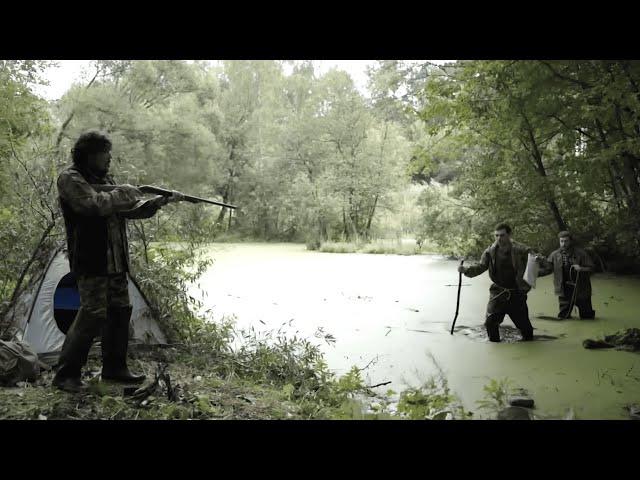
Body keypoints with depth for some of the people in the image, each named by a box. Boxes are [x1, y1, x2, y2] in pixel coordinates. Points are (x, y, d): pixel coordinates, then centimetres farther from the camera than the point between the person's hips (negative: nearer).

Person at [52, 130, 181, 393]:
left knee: (120, 311, 11)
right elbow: (94, 205, -25)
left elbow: (132, 211, 15)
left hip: (115, 262, 9)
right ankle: (66, 374, 0)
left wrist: (160, 201, 3)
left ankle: (114, 368, 23)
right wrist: (123, 193, -11)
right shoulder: (70, 178, -8)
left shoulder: (106, 179, 16)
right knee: (93, 314, -11)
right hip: (91, 262, -8)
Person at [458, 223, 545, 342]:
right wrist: (466, 270, -19)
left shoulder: (521, 250, -10)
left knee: (523, 324, 9)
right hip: (498, 293, 2)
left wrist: (538, 261, -34)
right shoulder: (490, 252, -3)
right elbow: (480, 267, -1)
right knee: (490, 323, -9)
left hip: (516, 294, -1)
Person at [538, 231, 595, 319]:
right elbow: (546, 269, -1)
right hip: (564, 290, 2)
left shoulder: (581, 253, -7)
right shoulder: (555, 255, -1)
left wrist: (581, 269, -23)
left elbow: (591, 268, -4)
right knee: (563, 317, 5)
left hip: (581, 289, -1)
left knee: (587, 316, 11)